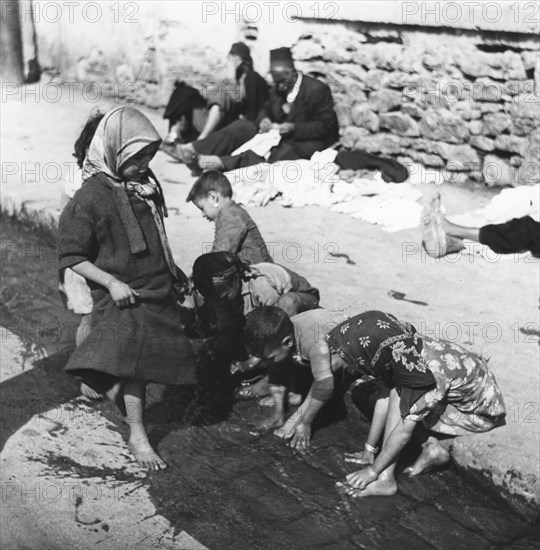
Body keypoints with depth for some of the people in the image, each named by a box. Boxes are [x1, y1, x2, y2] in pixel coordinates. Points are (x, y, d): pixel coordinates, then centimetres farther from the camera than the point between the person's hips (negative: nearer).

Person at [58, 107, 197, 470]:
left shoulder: (146, 183, 3)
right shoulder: (91, 198, -19)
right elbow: (71, 256, -15)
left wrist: (171, 267, 19)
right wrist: (111, 282, -23)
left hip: (159, 291, 8)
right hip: (124, 297, -7)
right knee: (131, 358, -14)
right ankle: (137, 436, -4)